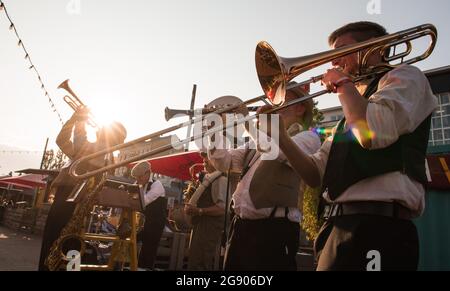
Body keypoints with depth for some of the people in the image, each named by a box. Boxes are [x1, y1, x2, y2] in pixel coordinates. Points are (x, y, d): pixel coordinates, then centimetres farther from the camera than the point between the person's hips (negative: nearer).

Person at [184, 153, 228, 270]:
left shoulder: (221, 179, -12)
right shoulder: (206, 179, 17)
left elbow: (222, 208, -22)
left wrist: (199, 211, -24)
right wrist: (191, 208, 4)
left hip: (210, 227, -10)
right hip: (200, 225, 10)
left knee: (198, 265, -9)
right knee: (194, 261, 17)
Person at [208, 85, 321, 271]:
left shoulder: (307, 137, 0)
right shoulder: (264, 139, 22)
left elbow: (278, 151, -22)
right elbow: (225, 162, 18)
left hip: (273, 228, -7)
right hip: (241, 226, 7)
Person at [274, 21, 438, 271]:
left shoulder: (405, 77, 4)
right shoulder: (352, 112, 23)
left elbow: (373, 133, -19)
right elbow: (315, 174, 16)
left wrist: (344, 84, -3)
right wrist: (279, 137, 4)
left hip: (376, 229, -7)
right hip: (339, 227, 7)